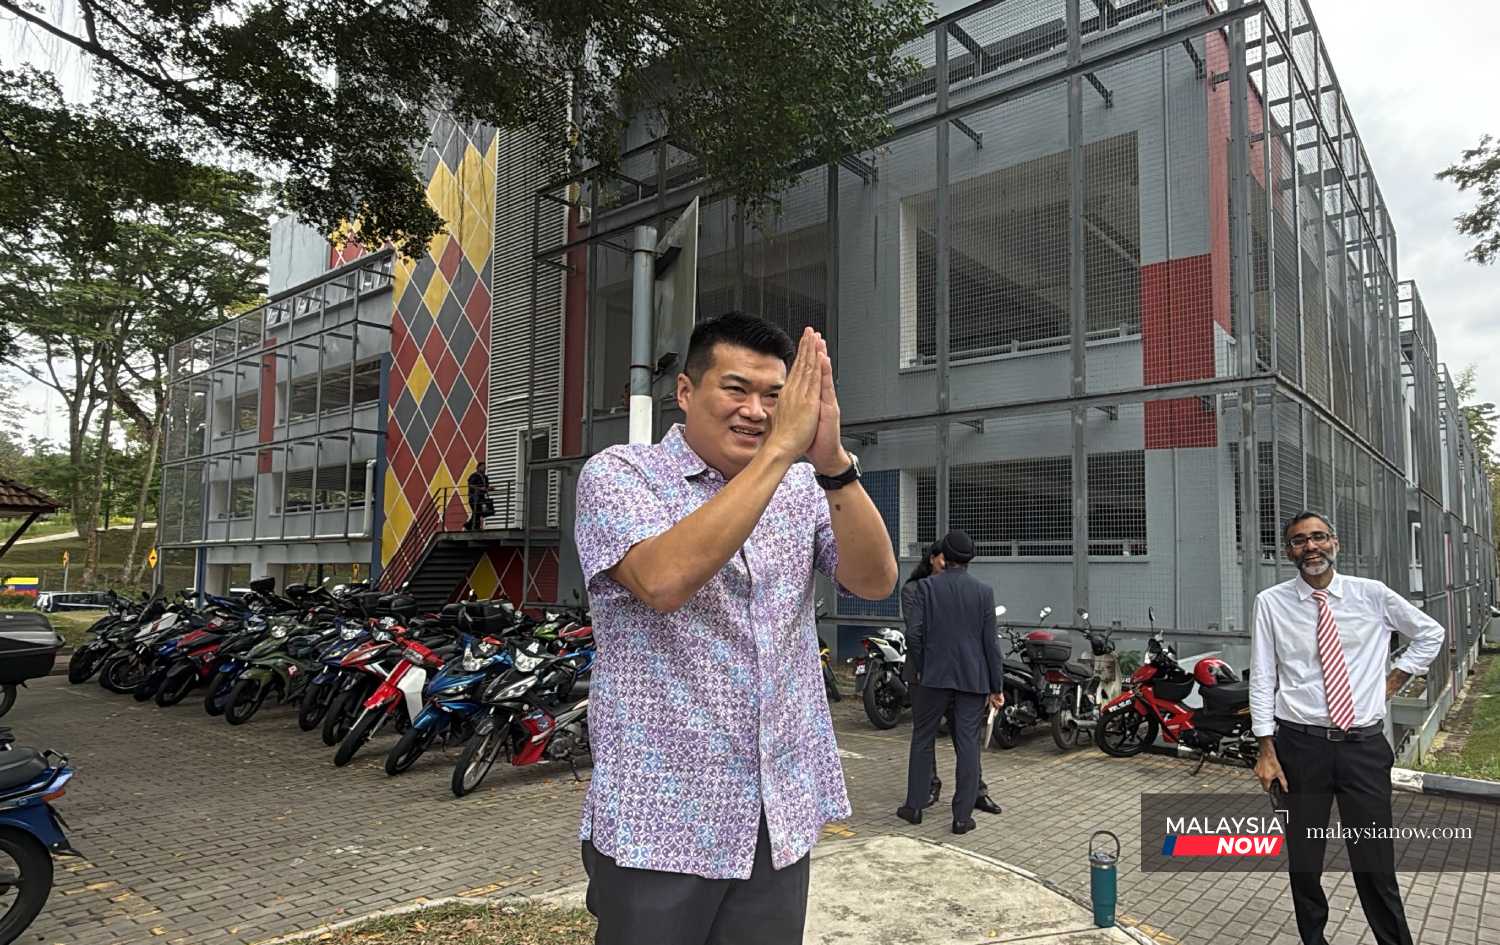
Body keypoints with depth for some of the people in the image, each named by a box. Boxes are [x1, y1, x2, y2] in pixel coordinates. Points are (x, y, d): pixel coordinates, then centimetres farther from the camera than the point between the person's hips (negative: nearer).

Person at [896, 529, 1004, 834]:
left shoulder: (927, 586, -4)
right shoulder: (984, 591, 0)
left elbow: (914, 632, -9)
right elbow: (990, 641, 0)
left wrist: (917, 669, 6)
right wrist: (996, 686, 5)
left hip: (934, 675, -1)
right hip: (973, 678, 1)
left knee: (923, 739, 12)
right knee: (968, 743, 5)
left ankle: (914, 806, 19)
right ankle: (963, 816, 7)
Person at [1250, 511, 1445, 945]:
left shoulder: (1373, 595, 0)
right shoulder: (1271, 603, -4)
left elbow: (1431, 634, 18)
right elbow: (1261, 680, -2)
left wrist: (1393, 681, 8)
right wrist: (1267, 751, -5)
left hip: (1364, 745, 1)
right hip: (1301, 745, 0)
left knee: (1376, 862, 4)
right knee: (1303, 861, 11)